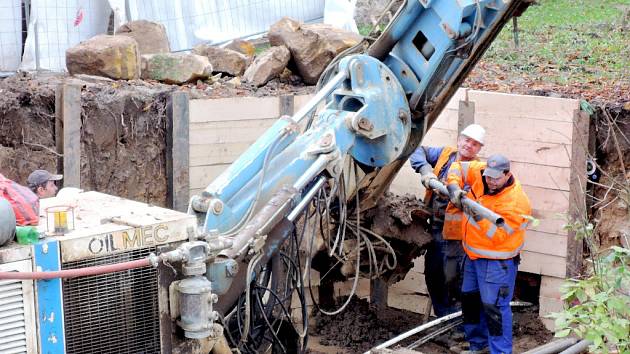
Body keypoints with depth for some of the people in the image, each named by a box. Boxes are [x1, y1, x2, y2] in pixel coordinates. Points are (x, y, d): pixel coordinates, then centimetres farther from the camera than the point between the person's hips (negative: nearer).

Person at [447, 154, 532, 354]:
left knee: (494, 307, -11)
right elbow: (457, 168, 3)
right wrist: (454, 188, -14)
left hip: (497, 261, -8)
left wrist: (479, 217, -37)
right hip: (473, 255, 8)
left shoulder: (515, 201, -25)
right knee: (469, 299, 18)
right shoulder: (481, 173, -7)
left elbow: (497, 235, -26)